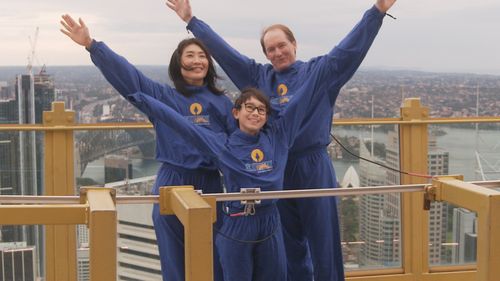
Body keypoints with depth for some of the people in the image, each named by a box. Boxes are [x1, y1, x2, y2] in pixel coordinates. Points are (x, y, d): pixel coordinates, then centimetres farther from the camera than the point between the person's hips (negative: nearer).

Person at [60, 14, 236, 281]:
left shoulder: (222, 103, 8)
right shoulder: (162, 96, 3)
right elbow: (124, 72, -6)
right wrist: (91, 44, -17)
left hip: (209, 186, 1)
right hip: (171, 186, -1)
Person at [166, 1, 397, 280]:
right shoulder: (258, 76, 8)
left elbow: (352, 46, -7)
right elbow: (222, 50, 11)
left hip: (314, 168, -3)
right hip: (274, 169, 3)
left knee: (322, 237, 3)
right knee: (288, 241, 14)